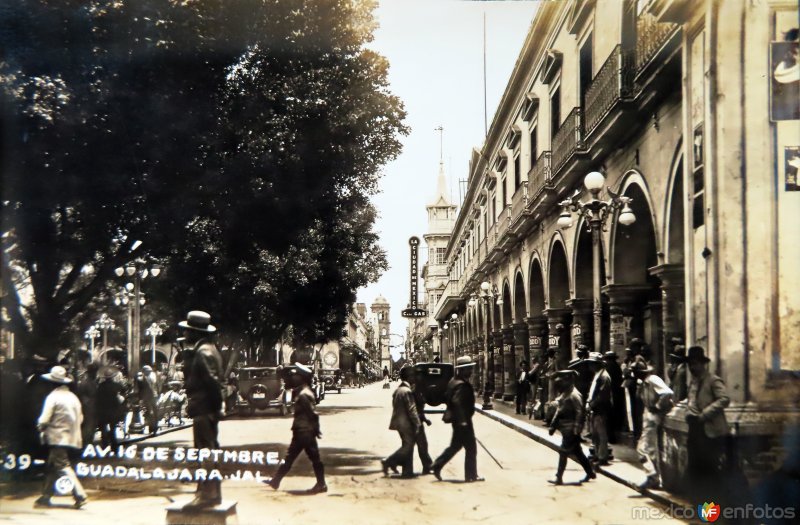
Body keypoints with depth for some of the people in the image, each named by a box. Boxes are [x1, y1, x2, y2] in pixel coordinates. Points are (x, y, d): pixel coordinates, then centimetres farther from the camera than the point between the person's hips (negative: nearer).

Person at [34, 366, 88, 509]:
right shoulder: (73, 397, 11)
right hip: (71, 437, 8)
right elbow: (80, 418, 14)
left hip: (57, 438, -8)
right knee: (52, 467, 16)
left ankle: (80, 495, -19)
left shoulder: (53, 397, -11)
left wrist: (40, 427, 7)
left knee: (63, 467, -9)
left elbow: (44, 419, -13)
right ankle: (45, 497, 21)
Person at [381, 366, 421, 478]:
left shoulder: (397, 390, 11)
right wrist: (417, 424, -14)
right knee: (408, 446, -2)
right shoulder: (407, 391, -19)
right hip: (406, 423, -10)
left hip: (399, 422, 10)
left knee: (407, 446, 14)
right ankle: (388, 462, -4)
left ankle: (407, 471, 14)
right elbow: (412, 410, -19)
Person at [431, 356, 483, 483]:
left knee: (455, 446, 19)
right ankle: (471, 475, 7)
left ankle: (437, 466, 17)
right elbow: (457, 401, -30)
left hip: (458, 420, 10)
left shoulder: (453, 382, 10)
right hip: (463, 420, -10)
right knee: (471, 447, 0)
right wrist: (462, 420, -30)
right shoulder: (462, 385, -21)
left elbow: (446, 397, 18)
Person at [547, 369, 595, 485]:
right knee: (577, 452, 16)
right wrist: (553, 425, 14)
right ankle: (590, 472, 27)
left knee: (563, 452, -8)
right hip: (565, 429, 9)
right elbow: (559, 411, 19)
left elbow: (579, 413, -20)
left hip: (571, 430, -9)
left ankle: (559, 478, -5)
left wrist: (576, 430, -23)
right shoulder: (564, 394, 12)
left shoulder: (574, 395, -16)